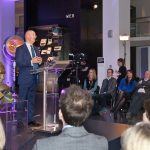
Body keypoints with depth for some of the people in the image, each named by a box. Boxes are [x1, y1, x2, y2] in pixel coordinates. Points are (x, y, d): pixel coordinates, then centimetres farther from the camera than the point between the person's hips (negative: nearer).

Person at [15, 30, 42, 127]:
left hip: (34, 78, 7)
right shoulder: (20, 49, -5)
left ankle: (30, 120, 18)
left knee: (31, 100, 11)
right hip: (25, 78, -7)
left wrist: (39, 61, -3)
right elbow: (19, 63, -15)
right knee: (22, 100, -1)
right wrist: (31, 61, -22)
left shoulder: (36, 49, 16)